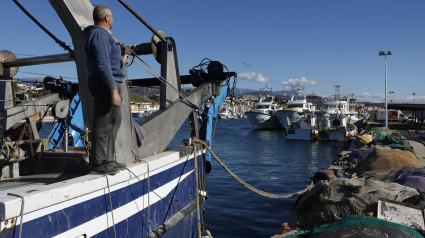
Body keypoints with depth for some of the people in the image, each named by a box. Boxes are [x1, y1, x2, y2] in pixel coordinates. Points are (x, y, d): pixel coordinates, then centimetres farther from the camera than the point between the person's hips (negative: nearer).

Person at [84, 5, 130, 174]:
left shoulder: (101, 35, 22)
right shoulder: (100, 35, -10)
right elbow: (103, 64, -20)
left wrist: (121, 61, 43)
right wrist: (113, 90, -24)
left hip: (107, 84, 11)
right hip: (105, 84, -11)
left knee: (113, 121, 14)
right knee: (104, 124, -8)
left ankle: (107, 160, 20)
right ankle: (100, 163, -3)